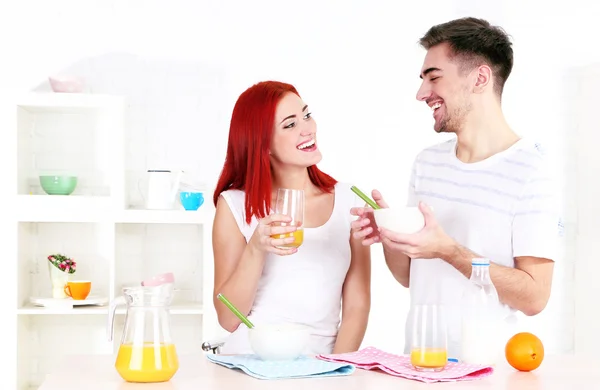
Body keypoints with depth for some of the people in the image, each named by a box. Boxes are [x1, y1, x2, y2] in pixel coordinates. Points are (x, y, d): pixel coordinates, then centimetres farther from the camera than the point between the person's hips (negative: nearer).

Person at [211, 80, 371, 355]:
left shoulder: (349, 201, 6)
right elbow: (228, 319, -2)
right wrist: (256, 249, -14)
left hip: (318, 365, 2)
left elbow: (356, 308, 4)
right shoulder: (235, 204, 1)